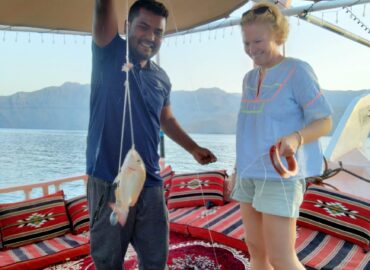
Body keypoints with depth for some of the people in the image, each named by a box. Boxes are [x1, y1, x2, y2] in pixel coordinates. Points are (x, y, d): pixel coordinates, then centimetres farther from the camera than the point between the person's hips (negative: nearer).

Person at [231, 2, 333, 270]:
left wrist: (296, 138, -30)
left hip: (280, 175, -7)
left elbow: (325, 122, -10)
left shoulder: (298, 71, -9)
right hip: (249, 173, 7)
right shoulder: (249, 78, 11)